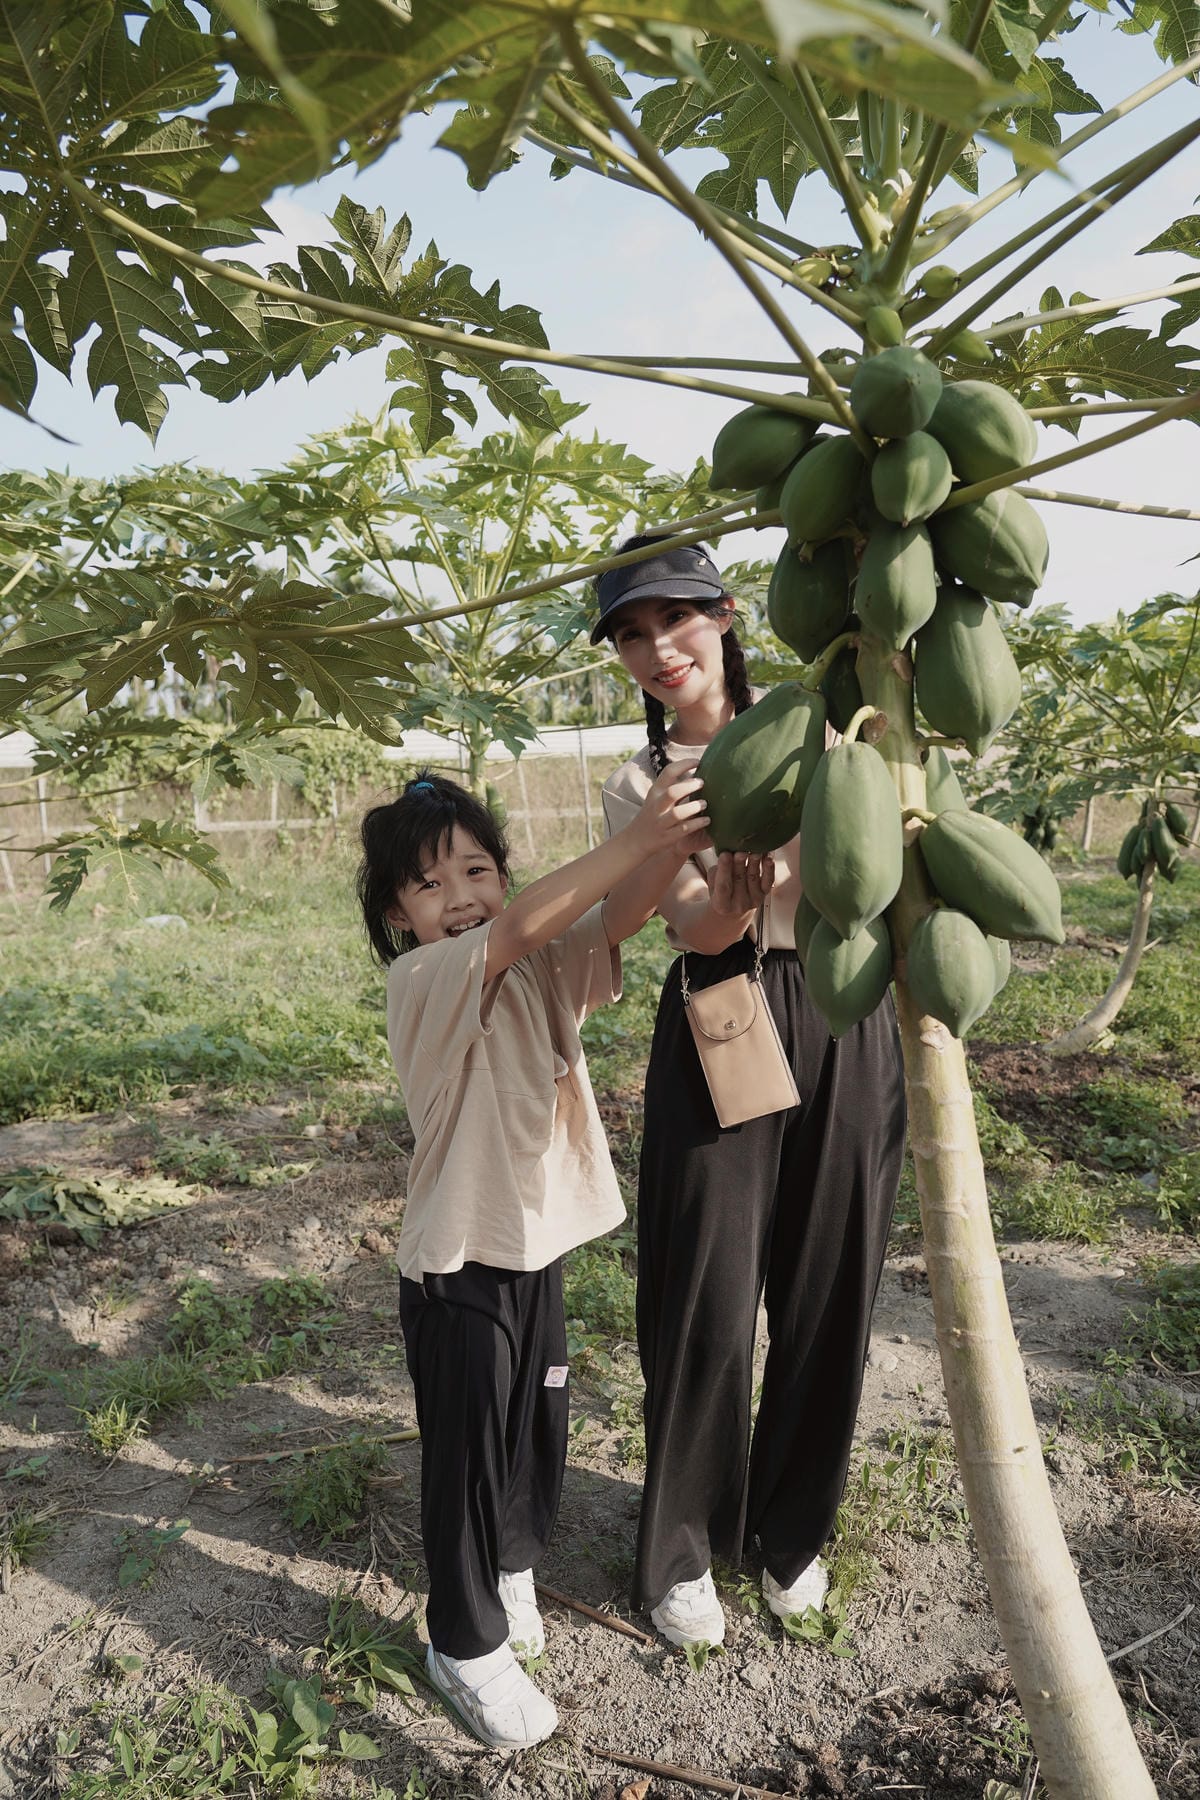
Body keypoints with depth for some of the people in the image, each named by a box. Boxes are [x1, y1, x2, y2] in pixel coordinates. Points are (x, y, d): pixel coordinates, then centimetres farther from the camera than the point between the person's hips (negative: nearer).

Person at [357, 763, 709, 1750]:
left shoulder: (542, 966, -1)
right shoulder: (422, 980, -19)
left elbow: (615, 917, -18)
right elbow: (518, 930, -37)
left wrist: (676, 844, -37)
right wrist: (636, 837, -45)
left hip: (539, 1245, 6)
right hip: (459, 1266, -6)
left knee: (538, 1428, 22)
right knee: (466, 1453, 9)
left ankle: (509, 1568, 49)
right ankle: (466, 1645, 31)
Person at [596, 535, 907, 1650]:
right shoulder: (636, 788, 5)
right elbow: (694, 928, -11)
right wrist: (732, 896, -35)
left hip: (844, 1023, 1)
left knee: (828, 1288, 9)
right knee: (707, 1299, 2)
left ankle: (793, 1528, 34)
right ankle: (683, 1547, 26)